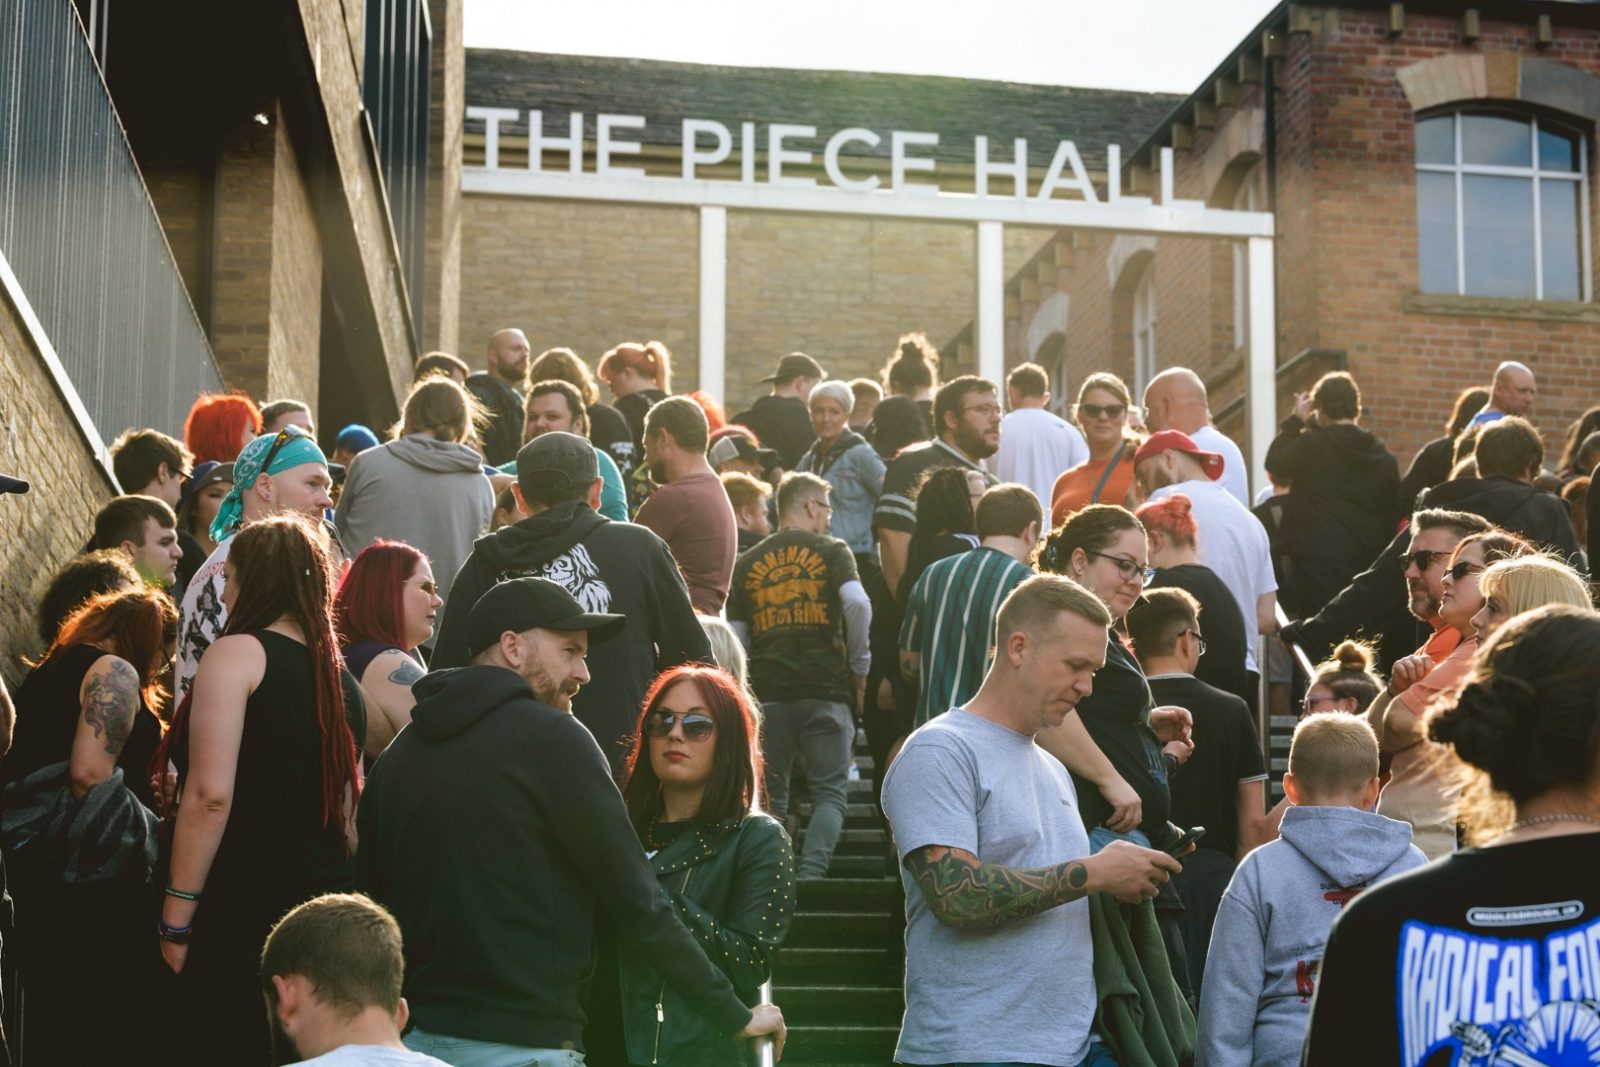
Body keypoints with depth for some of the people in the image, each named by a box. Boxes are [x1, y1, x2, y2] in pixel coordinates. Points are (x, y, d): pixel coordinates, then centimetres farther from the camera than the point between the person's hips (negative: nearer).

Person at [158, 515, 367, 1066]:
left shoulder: (237, 654, -7)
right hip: (326, 912, 7)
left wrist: (176, 917, -12)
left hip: (238, 916, -7)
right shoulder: (343, 681, 13)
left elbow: (210, 795, -16)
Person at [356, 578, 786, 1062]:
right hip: (523, 1042, -7)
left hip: (414, 1036, 7)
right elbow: (637, 903, -9)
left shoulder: (397, 754, 11)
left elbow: (373, 896, 13)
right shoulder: (551, 737, -8)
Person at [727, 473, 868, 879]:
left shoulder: (748, 562, 15)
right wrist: (859, 664, -2)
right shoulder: (832, 551, 4)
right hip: (825, 688, -3)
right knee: (830, 792, 2)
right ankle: (812, 872, -16)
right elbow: (857, 603, -14)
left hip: (766, 691, 3)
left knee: (770, 796, 12)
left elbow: (735, 635, 13)